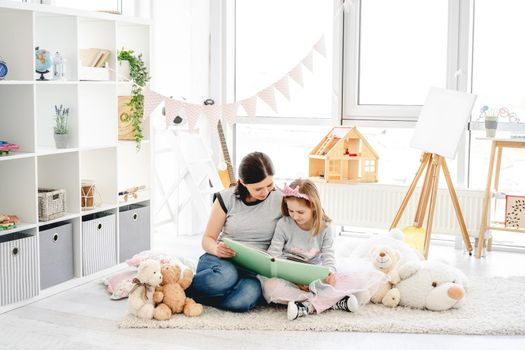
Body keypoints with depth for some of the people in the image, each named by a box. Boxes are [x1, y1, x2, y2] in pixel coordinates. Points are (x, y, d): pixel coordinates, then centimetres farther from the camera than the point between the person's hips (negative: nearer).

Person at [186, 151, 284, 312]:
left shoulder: (280, 201, -1)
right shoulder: (227, 198, -1)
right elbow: (208, 239, 6)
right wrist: (217, 249, -18)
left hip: (253, 270, 1)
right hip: (221, 261, -1)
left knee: (248, 296, -37)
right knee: (226, 275, -40)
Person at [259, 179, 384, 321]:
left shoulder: (324, 228, 0)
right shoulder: (284, 225, -6)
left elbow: (328, 257, -4)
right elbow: (273, 256, -8)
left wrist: (329, 273, -29)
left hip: (316, 280, 2)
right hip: (290, 280, -2)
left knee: (365, 274, -18)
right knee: (270, 287, -39)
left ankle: (309, 306, -30)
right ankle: (335, 301, -31)